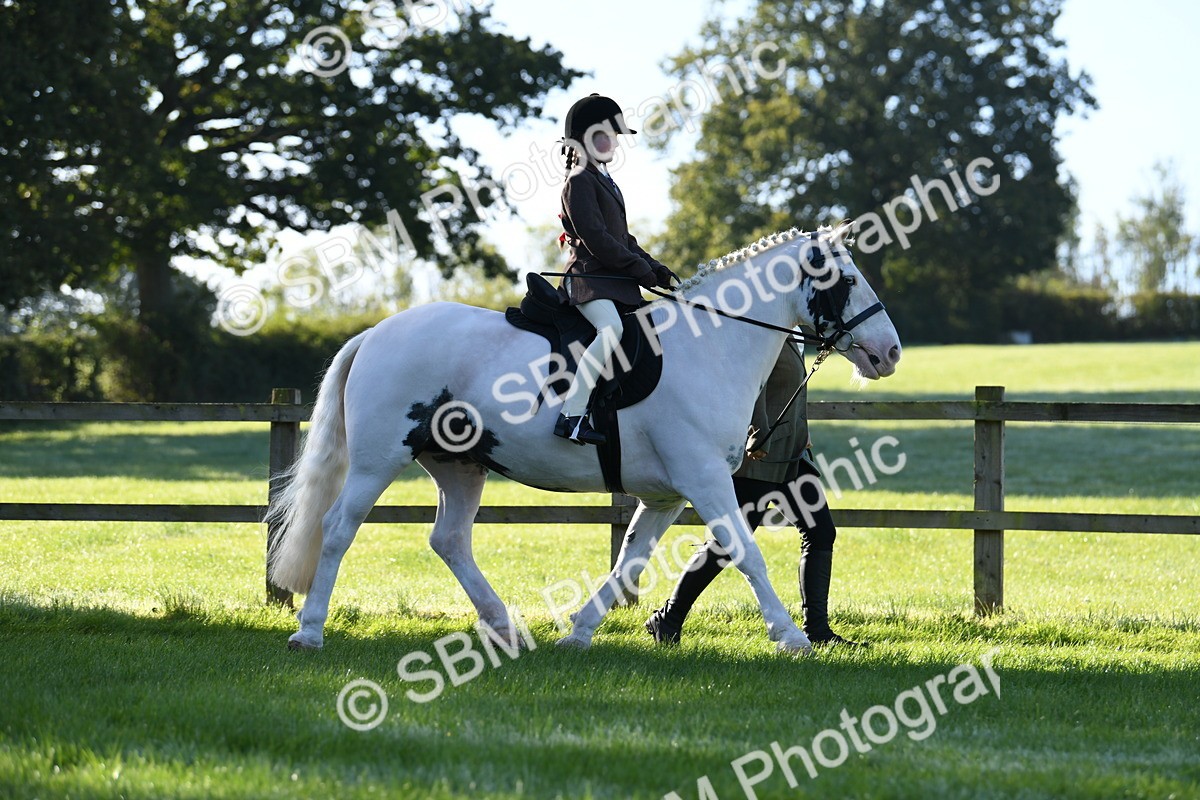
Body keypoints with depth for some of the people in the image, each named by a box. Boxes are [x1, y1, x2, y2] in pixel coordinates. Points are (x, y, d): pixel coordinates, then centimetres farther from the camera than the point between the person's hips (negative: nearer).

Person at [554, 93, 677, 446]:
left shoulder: (605, 181, 24)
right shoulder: (580, 182, -6)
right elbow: (595, 238, -16)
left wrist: (655, 269, 12)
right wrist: (639, 268, -14)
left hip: (616, 281, 11)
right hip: (590, 278, -11)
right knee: (611, 330, -33)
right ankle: (572, 416, -38)